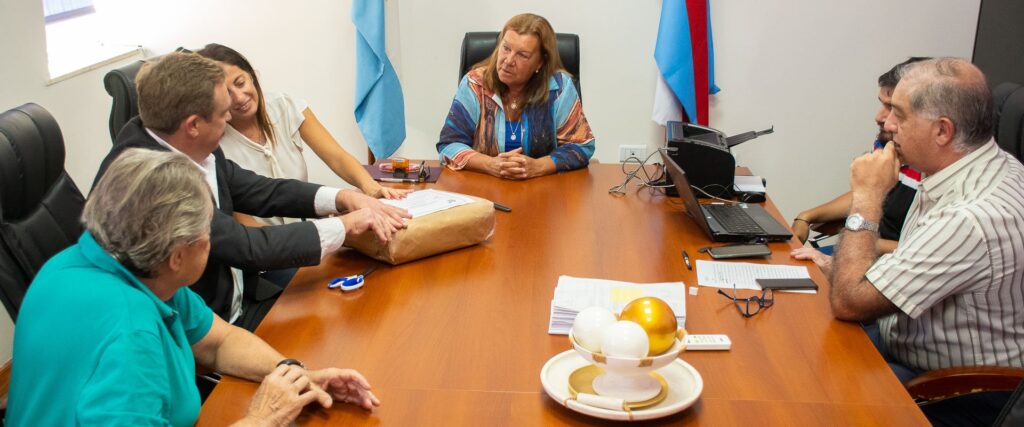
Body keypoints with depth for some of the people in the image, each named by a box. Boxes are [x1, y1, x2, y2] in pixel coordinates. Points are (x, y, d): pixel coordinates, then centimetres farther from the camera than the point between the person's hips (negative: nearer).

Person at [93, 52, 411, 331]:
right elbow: (248, 247, -27)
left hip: (238, 298, 8)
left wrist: (342, 198, -5)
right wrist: (345, 225, -17)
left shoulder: (198, 152, -2)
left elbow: (259, 192, 10)